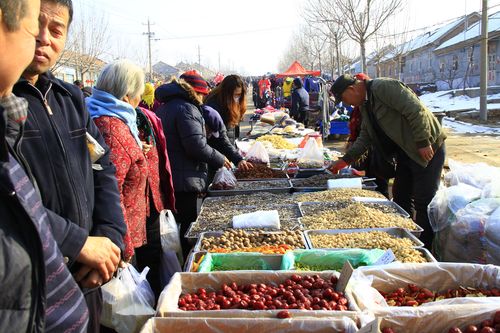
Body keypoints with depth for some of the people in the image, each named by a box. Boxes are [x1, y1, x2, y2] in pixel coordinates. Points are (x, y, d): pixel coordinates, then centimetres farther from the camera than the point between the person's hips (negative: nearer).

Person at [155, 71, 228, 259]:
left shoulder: (164, 108, 18)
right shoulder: (186, 109, -13)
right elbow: (196, 145, -20)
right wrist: (219, 160, -6)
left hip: (165, 180, 10)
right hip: (185, 183, -9)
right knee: (187, 233, 0)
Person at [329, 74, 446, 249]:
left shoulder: (383, 87, -18)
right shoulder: (365, 105, 12)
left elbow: (416, 111, -24)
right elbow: (365, 137, 16)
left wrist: (423, 143, -23)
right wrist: (346, 159, 8)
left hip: (427, 149, -10)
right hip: (406, 153, 10)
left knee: (424, 202, -5)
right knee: (400, 198, 14)